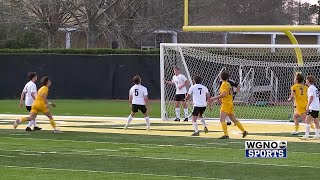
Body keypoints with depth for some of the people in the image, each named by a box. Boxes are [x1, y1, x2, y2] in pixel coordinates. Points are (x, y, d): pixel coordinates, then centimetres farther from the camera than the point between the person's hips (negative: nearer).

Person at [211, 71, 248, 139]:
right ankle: (244, 131, 23)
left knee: (222, 119, -14)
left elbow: (224, 94, -23)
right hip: (230, 103, 9)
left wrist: (214, 98, -18)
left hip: (226, 103, -9)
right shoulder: (228, 84, 15)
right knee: (233, 119, 18)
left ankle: (226, 135, -22)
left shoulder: (224, 84, -11)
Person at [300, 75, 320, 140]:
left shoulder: (310, 88, -11)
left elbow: (311, 97, -20)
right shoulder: (315, 88, 16)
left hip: (313, 107, -10)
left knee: (307, 120, -13)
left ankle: (306, 135, -19)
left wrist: (308, 106, -22)